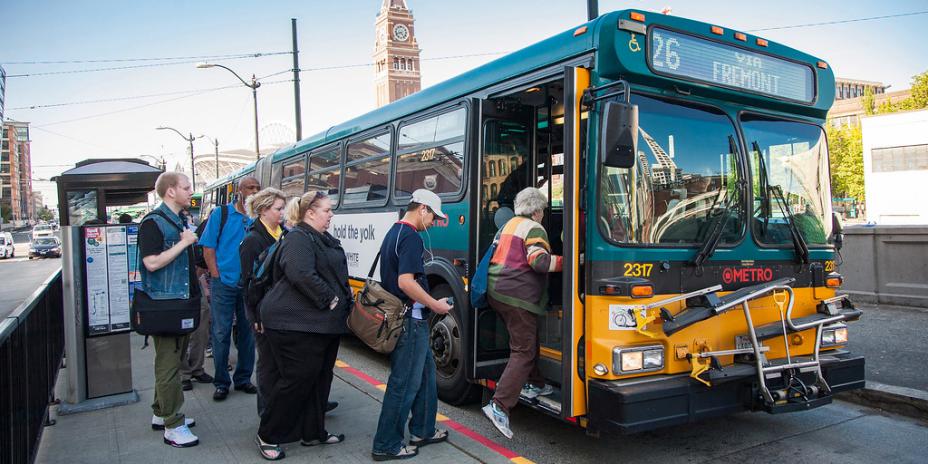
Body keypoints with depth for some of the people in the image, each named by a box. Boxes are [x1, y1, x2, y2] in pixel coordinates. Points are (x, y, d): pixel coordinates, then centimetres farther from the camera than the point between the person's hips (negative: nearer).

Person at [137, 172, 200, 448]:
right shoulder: (153, 222, -13)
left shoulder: (180, 221, 15)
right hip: (164, 304, -9)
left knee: (172, 360, 17)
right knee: (168, 366, -3)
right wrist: (184, 242, -20)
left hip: (181, 301, 9)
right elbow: (152, 262, -24)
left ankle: (161, 414, 31)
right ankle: (173, 427, 5)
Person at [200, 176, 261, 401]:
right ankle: (221, 382, 15)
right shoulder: (220, 214, -1)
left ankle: (243, 378, 23)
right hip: (224, 284, -2)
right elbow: (208, 249, -1)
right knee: (221, 333, 3)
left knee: (247, 332, 10)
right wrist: (217, 277, -7)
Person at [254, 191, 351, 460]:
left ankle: (313, 432, 26)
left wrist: (345, 300, 9)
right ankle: (267, 435, 14)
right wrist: (330, 300, -20)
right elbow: (303, 276, -28)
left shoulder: (325, 240, 17)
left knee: (320, 378, 14)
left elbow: (336, 275, 25)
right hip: (296, 324, -10)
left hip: (324, 323, 10)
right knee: (296, 379, -3)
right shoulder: (298, 239, -14)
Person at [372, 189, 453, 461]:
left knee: (425, 370, 19)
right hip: (411, 319, -10)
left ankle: (422, 430, 30)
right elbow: (406, 281, -27)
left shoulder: (393, 233, 13)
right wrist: (435, 305, -16)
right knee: (405, 382, 0)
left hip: (397, 314, 10)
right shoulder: (411, 237, -18)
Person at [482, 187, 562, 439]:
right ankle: (499, 406, -14)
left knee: (527, 341, 25)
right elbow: (540, 262, -21)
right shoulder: (534, 229, -8)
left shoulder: (509, 225, 18)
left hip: (496, 290, 9)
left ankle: (534, 384, 37)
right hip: (517, 296, -9)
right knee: (523, 352, -6)